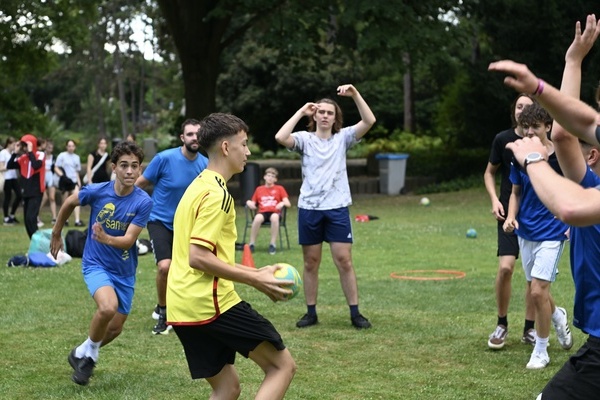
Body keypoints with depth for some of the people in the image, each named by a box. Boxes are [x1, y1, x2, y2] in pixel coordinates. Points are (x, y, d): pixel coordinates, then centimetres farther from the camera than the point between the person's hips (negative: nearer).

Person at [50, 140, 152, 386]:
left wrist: (106, 238, -42)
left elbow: (128, 240, -22)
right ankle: (89, 351, -3)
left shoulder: (143, 202, -16)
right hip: (95, 264, -2)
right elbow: (69, 203, 5)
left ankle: (85, 355, 39)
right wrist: (56, 234, 17)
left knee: (115, 329, 9)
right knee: (108, 307, -30)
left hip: (124, 271, 3)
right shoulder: (97, 191, -15)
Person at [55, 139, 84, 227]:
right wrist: (63, 176, -15)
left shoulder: (76, 157, 15)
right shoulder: (62, 156, 1)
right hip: (65, 181, -3)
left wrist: (79, 181, 12)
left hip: (74, 181, 3)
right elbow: (56, 168, -2)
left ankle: (77, 220, -22)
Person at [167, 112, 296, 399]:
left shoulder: (199, 187, 18)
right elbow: (198, 257, -20)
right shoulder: (216, 193, -13)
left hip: (183, 309, 9)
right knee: (282, 365, 1)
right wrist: (255, 280, -15)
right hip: (211, 303, -9)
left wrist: (253, 272, 18)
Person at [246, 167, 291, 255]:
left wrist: (283, 203, -17)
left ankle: (273, 244, -30)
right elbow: (253, 205, 18)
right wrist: (249, 203, -5)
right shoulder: (259, 189, 18)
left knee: (275, 217, -40)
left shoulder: (279, 188, 14)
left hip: (274, 212, -1)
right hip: (262, 212, 1)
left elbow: (288, 204, 5)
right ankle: (251, 244, -27)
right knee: (257, 218, -37)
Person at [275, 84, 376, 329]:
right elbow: (281, 137, -16)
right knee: (311, 263, 7)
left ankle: (355, 313, 4)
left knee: (344, 261, -3)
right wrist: (300, 112, -9)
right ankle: (311, 313, 16)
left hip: (337, 208, 0)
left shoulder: (343, 138, 5)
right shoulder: (305, 139, 3)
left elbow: (369, 121, -7)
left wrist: (355, 95, -16)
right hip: (309, 208, 0)